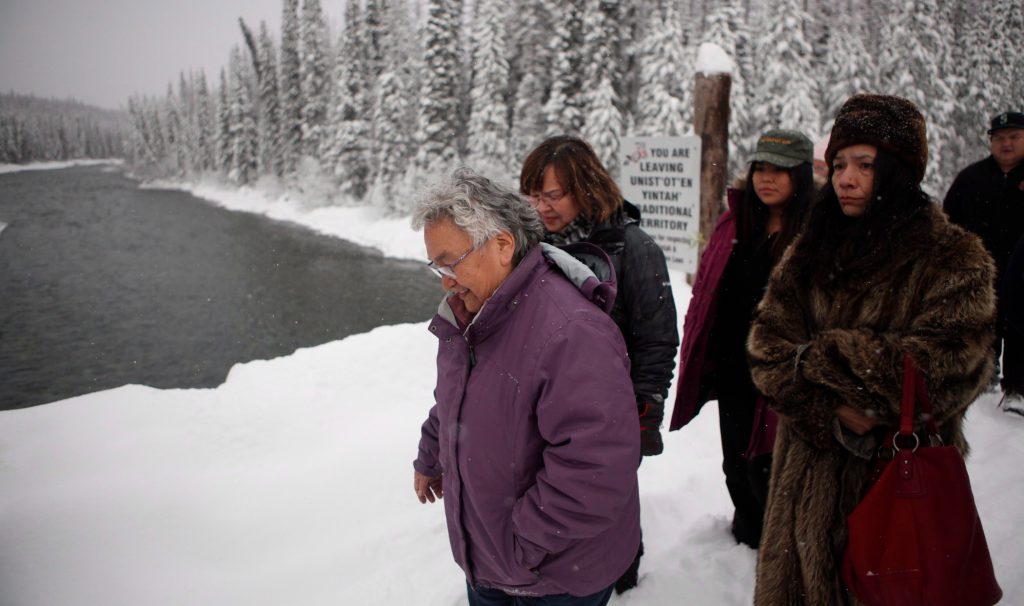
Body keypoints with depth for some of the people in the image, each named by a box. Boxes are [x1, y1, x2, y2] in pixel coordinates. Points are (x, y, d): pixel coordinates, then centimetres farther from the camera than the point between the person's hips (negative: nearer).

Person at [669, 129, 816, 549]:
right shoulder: (733, 225, 7)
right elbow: (704, 293, 10)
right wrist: (695, 360, 8)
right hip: (732, 373, 6)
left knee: (765, 472, 3)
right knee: (737, 466, 19)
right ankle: (747, 537, 43)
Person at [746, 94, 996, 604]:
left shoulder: (953, 258, -7)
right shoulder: (811, 250, 7)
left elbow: (946, 367, -19)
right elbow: (767, 345, -2)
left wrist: (821, 357, -15)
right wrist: (834, 412, -18)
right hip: (810, 473, 4)